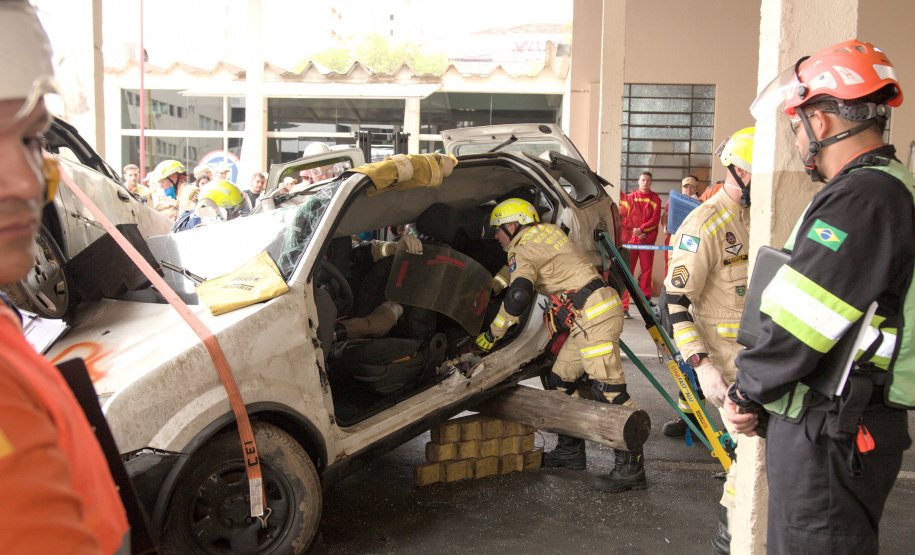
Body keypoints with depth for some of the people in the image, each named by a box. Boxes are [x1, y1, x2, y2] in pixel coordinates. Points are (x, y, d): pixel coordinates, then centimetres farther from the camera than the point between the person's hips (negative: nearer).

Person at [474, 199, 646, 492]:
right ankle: (571, 450, 24)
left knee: (608, 390, -12)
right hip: (591, 315, 10)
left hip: (594, 314, -10)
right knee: (562, 379, 14)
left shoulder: (524, 249, -6)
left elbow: (518, 295, -20)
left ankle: (631, 467, -10)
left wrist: (491, 334, -9)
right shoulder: (546, 231, 22)